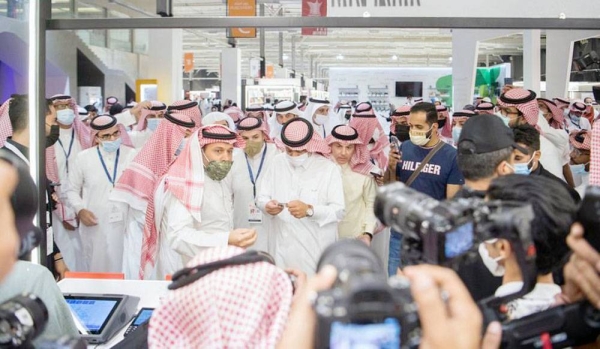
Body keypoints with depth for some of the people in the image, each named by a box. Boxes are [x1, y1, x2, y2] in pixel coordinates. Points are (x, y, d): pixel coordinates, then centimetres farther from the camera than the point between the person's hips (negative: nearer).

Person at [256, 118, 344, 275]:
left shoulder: (329, 169, -5)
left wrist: (309, 210, -27)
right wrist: (267, 205, -16)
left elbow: (338, 211, -12)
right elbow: (261, 197, 7)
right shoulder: (278, 163, 6)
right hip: (285, 248, 3)